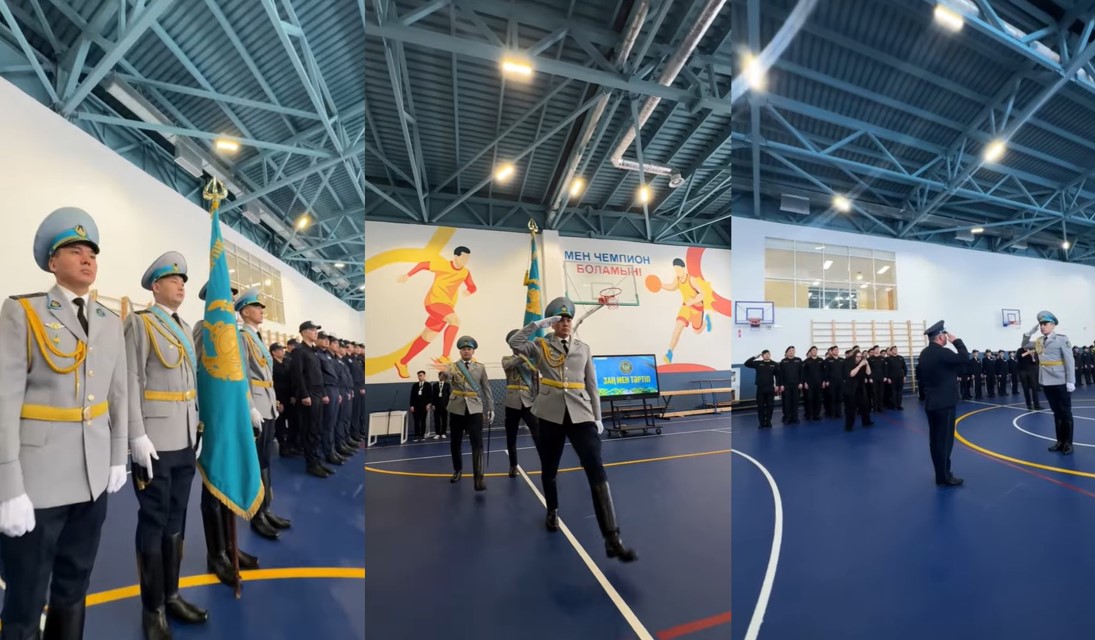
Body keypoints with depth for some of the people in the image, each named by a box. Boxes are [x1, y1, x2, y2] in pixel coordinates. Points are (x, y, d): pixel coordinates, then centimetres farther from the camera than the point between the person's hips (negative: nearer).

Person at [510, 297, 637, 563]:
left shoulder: (583, 348, 9)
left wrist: (598, 417, 9)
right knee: (549, 469, 14)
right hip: (551, 414, 0)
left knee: (597, 471, -11)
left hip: (580, 414, 1)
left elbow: (592, 386, 11)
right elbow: (515, 343, -15)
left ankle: (612, 539, -11)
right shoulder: (541, 346, 3)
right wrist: (539, 323, -15)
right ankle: (553, 512, 44)